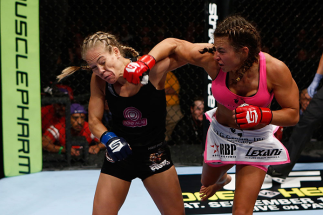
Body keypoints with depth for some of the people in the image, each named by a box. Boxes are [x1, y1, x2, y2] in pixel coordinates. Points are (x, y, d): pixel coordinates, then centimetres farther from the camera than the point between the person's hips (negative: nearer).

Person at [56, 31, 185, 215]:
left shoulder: (153, 69, -20)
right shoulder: (99, 81, -10)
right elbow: (94, 120, -2)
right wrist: (108, 138, -24)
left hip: (154, 156, -2)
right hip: (119, 156, 2)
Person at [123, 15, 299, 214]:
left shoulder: (275, 69, -28)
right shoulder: (212, 58, -25)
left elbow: (293, 114, -19)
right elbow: (173, 44, -15)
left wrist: (261, 115, -36)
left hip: (256, 141, -3)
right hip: (221, 133, 3)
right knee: (207, 182, 33)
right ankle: (223, 179, 70)